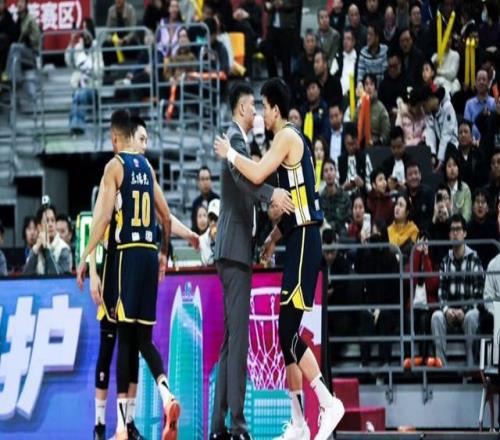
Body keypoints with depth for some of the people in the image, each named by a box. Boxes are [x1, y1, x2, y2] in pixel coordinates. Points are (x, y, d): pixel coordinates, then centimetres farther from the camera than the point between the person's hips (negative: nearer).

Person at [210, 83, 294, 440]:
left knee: (231, 338, 9)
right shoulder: (235, 138, -9)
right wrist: (271, 193, -44)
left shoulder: (240, 140, 21)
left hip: (235, 251, 10)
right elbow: (240, 174, -30)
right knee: (239, 337, -13)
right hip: (235, 249, -10)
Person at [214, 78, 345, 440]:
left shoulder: (288, 136, -9)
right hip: (298, 241, 10)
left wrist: (229, 154, -8)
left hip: (305, 242, -10)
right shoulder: (288, 139, 20)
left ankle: (330, 404, -11)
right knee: (288, 333, 9)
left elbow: (257, 175, -23)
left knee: (289, 331, -12)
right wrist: (274, 238, 20)